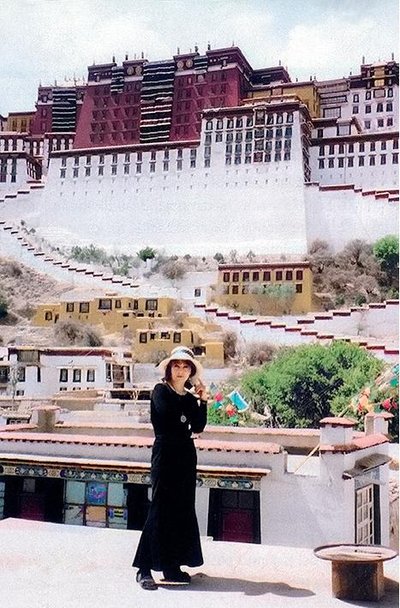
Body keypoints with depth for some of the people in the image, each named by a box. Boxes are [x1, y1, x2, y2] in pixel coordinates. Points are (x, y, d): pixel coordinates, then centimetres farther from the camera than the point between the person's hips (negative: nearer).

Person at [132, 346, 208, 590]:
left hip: (186, 454, 7)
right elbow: (167, 412, -23)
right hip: (165, 453, -6)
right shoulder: (161, 391, -3)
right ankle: (144, 568, -4)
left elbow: (198, 427, 4)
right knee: (160, 508, -8)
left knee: (182, 510, 8)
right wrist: (191, 398, -14)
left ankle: (172, 566, 17)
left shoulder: (189, 396, 13)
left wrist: (202, 401, -5)